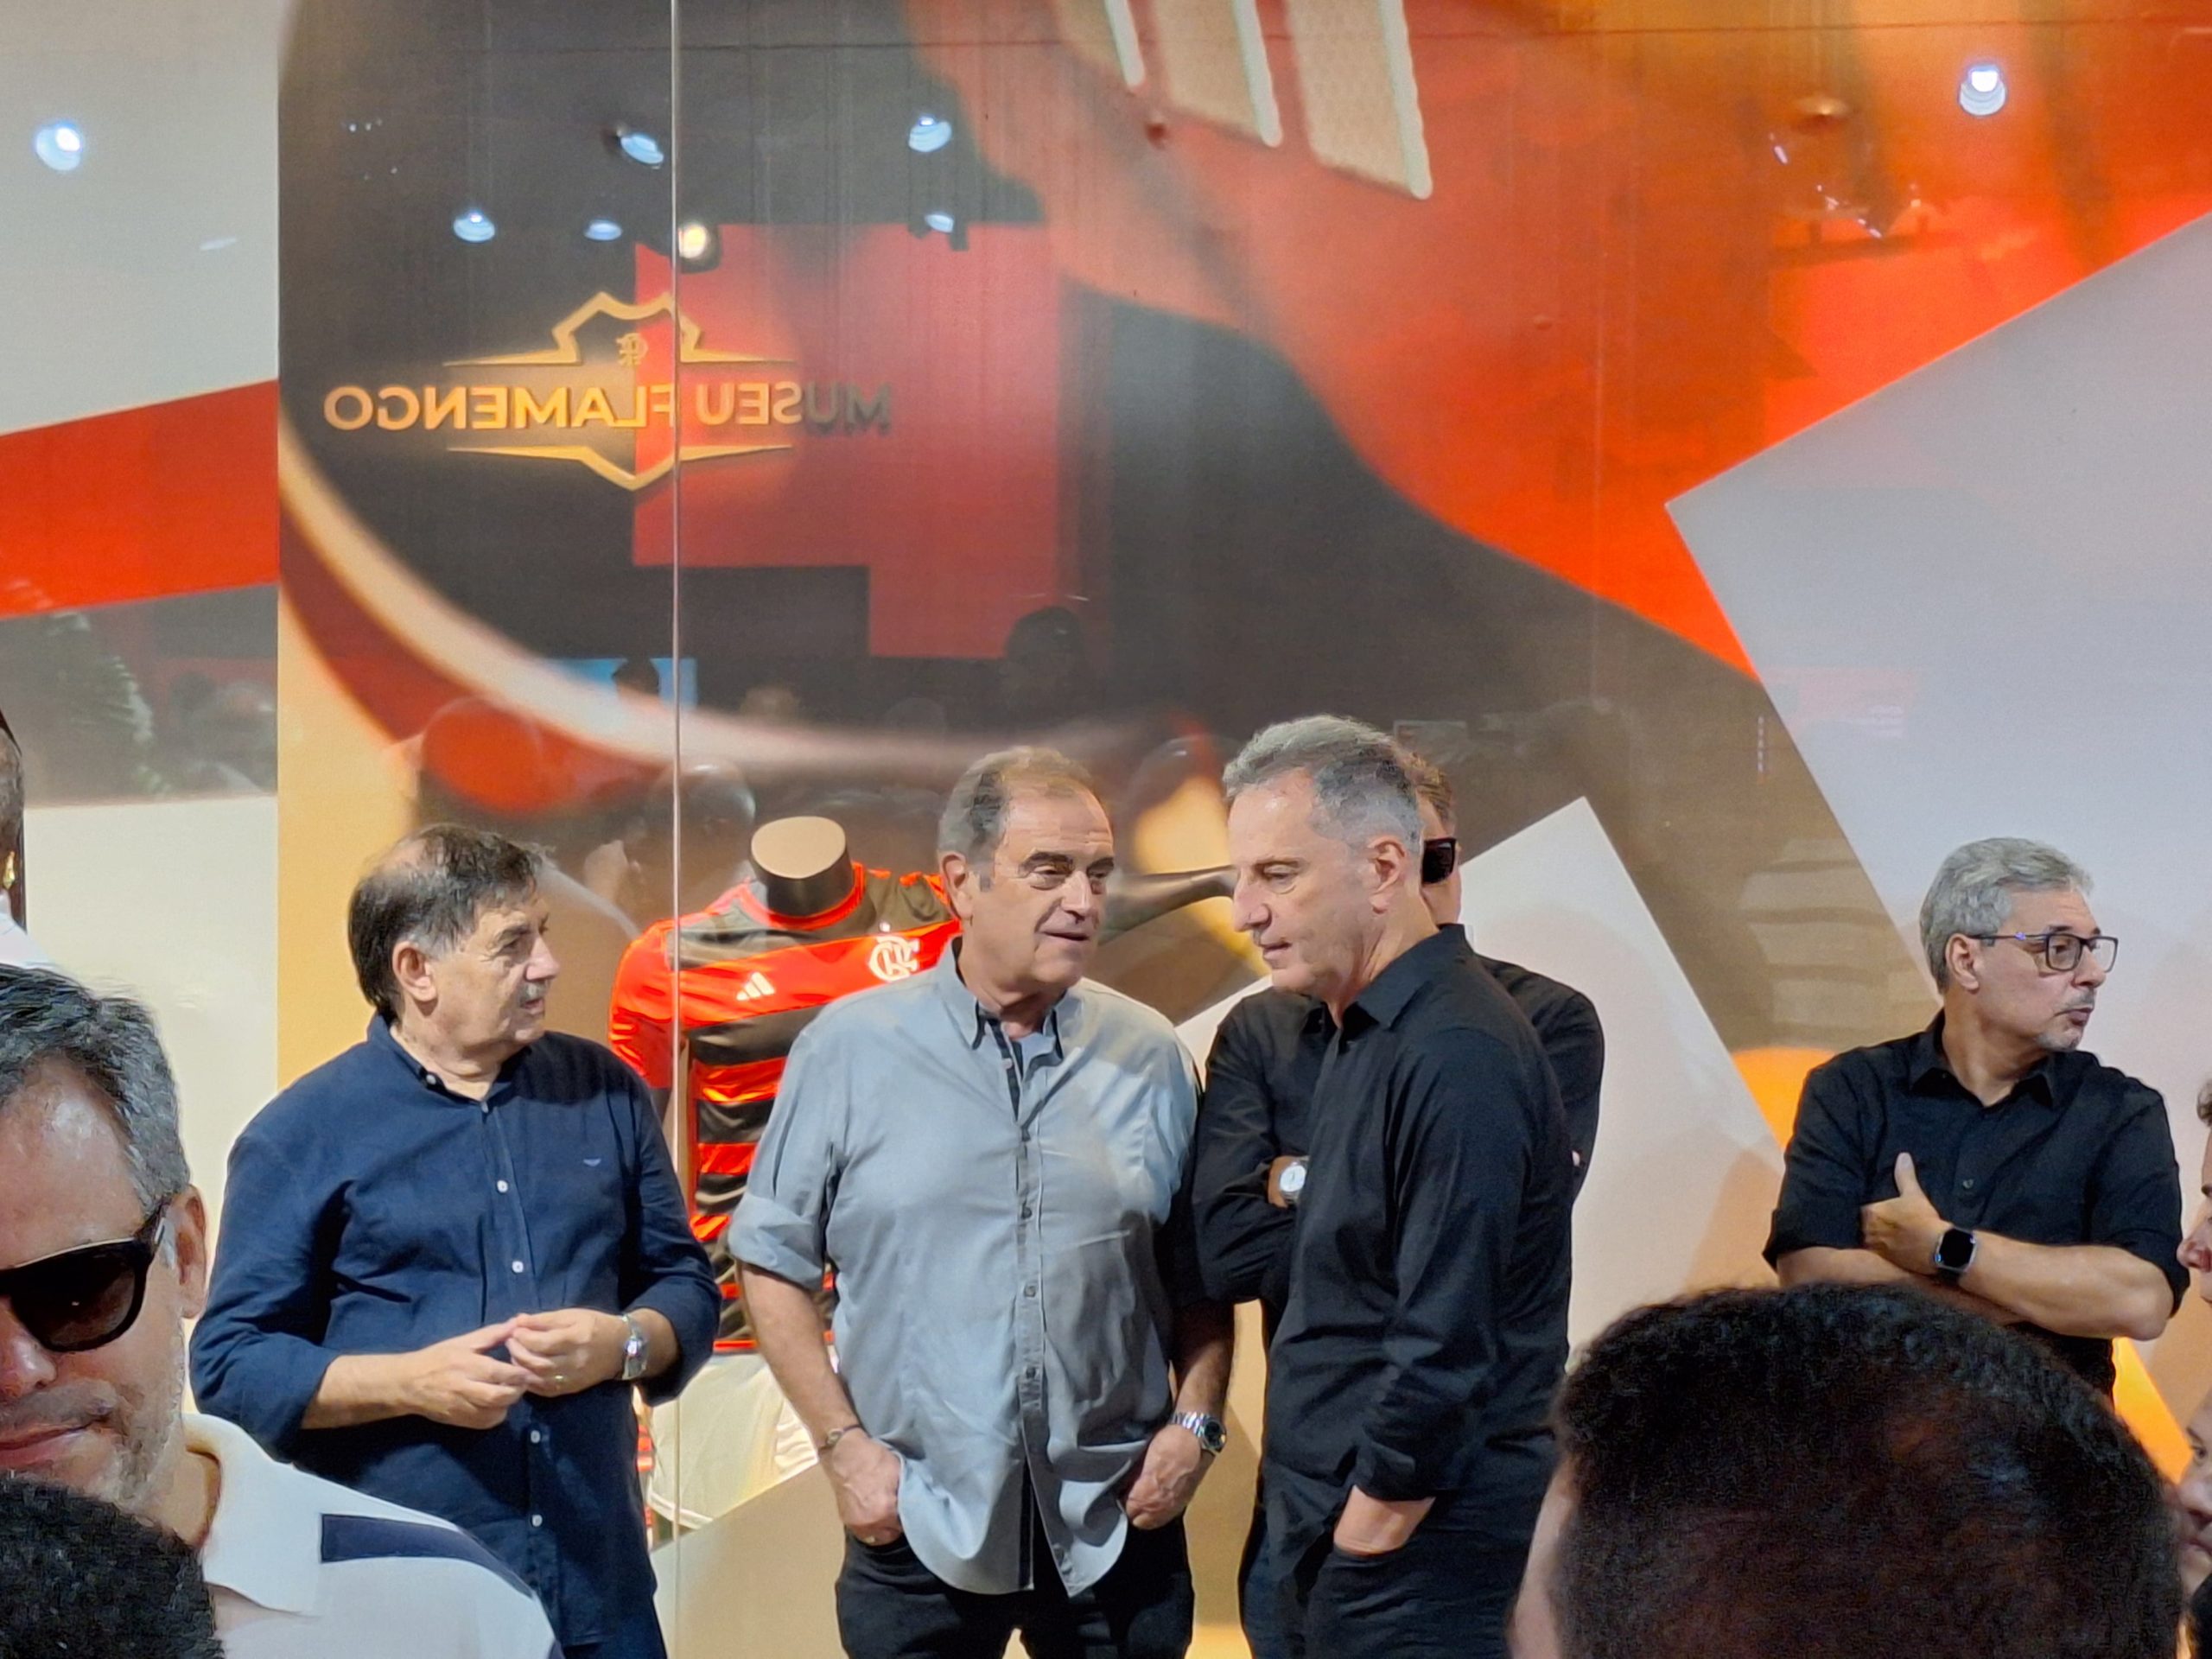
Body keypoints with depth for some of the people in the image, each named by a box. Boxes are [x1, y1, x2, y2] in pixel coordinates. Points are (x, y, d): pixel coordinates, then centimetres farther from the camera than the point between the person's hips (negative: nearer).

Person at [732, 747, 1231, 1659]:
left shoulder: (1151, 1056, 2)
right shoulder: (850, 1046, -4)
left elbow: (1200, 1276, 9)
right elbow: (775, 1261, 0)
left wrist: (1195, 1422, -3)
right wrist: (845, 1443, -5)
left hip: (1117, 1525, 2)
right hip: (919, 1522, -2)